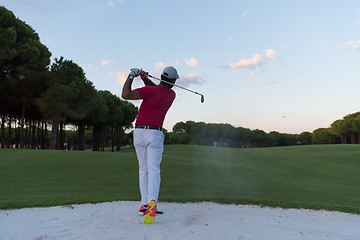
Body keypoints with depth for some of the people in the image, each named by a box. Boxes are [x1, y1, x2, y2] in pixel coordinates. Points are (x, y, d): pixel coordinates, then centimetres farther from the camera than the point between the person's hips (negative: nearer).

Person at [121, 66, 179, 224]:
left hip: (139, 133, -1)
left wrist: (131, 76, -5)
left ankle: (144, 204, 15)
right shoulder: (171, 95, 6)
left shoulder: (150, 90, -10)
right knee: (153, 171, -5)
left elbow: (125, 95, -16)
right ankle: (152, 202, -28)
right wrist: (145, 79, 4)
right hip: (156, 134, 1)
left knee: (143, 170, 12)